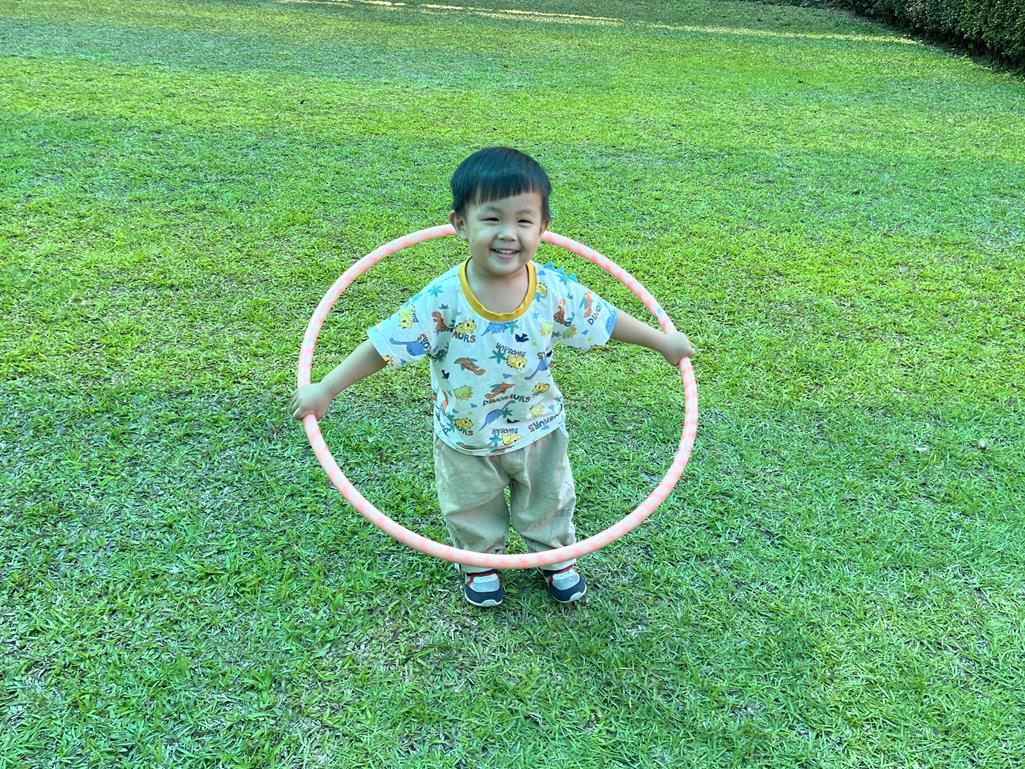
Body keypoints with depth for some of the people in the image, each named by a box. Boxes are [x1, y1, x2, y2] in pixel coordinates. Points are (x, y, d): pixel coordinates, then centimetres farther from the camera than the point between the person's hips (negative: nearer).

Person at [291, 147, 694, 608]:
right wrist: (326, 389, -21)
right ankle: (480, 562, 53)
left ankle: (556, 555, 54)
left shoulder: (555, 290, -22)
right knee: (472, 510, 24)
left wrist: (664, 342, 4)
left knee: (547, 502, 26)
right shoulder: (442, 300, -29)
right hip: (465, 440, -1)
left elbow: (604, 319, -6)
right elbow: (386, 344, -22)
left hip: (538, 431, 2)